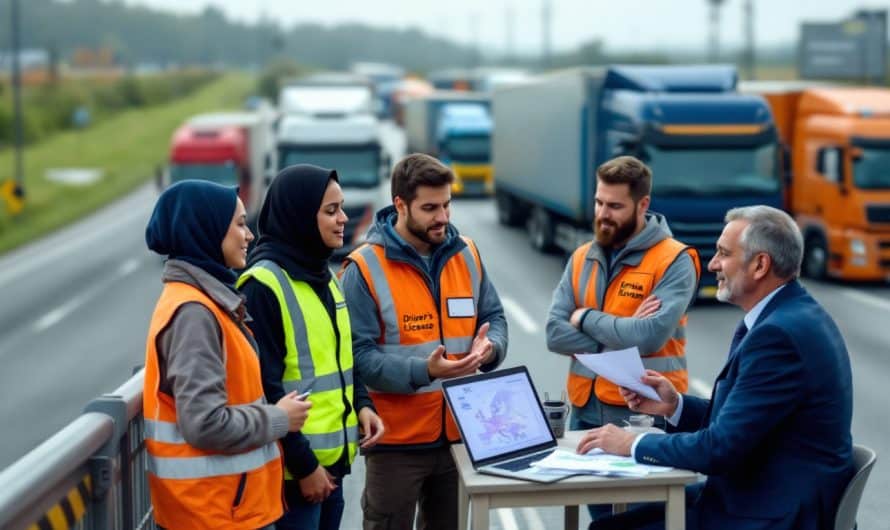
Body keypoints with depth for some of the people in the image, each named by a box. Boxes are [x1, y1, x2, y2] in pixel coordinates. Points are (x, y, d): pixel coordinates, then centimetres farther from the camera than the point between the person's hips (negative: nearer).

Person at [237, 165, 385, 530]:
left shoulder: (321, 275, 12)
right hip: (293, 467, -9)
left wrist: (361, 403, 3)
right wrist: (302, 464, -18)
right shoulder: (264, 284, -16)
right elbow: (263, 387, -19)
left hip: (332, 458, 9)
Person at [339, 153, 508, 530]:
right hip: (396, 439, -5)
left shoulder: (466, 254, 5)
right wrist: (424, 371, -30)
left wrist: (490, 346, -12)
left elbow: (495, 318, 12)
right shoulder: (365, 268, -13)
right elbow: (358, 356, -17)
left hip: (460, 432, 5)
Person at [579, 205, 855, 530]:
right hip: (766, 497, 9)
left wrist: (633, 444, -10)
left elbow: (721, 448, -22)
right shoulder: (792, 315, 9)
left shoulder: (780, 333, -22)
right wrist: (675, 406, 4)